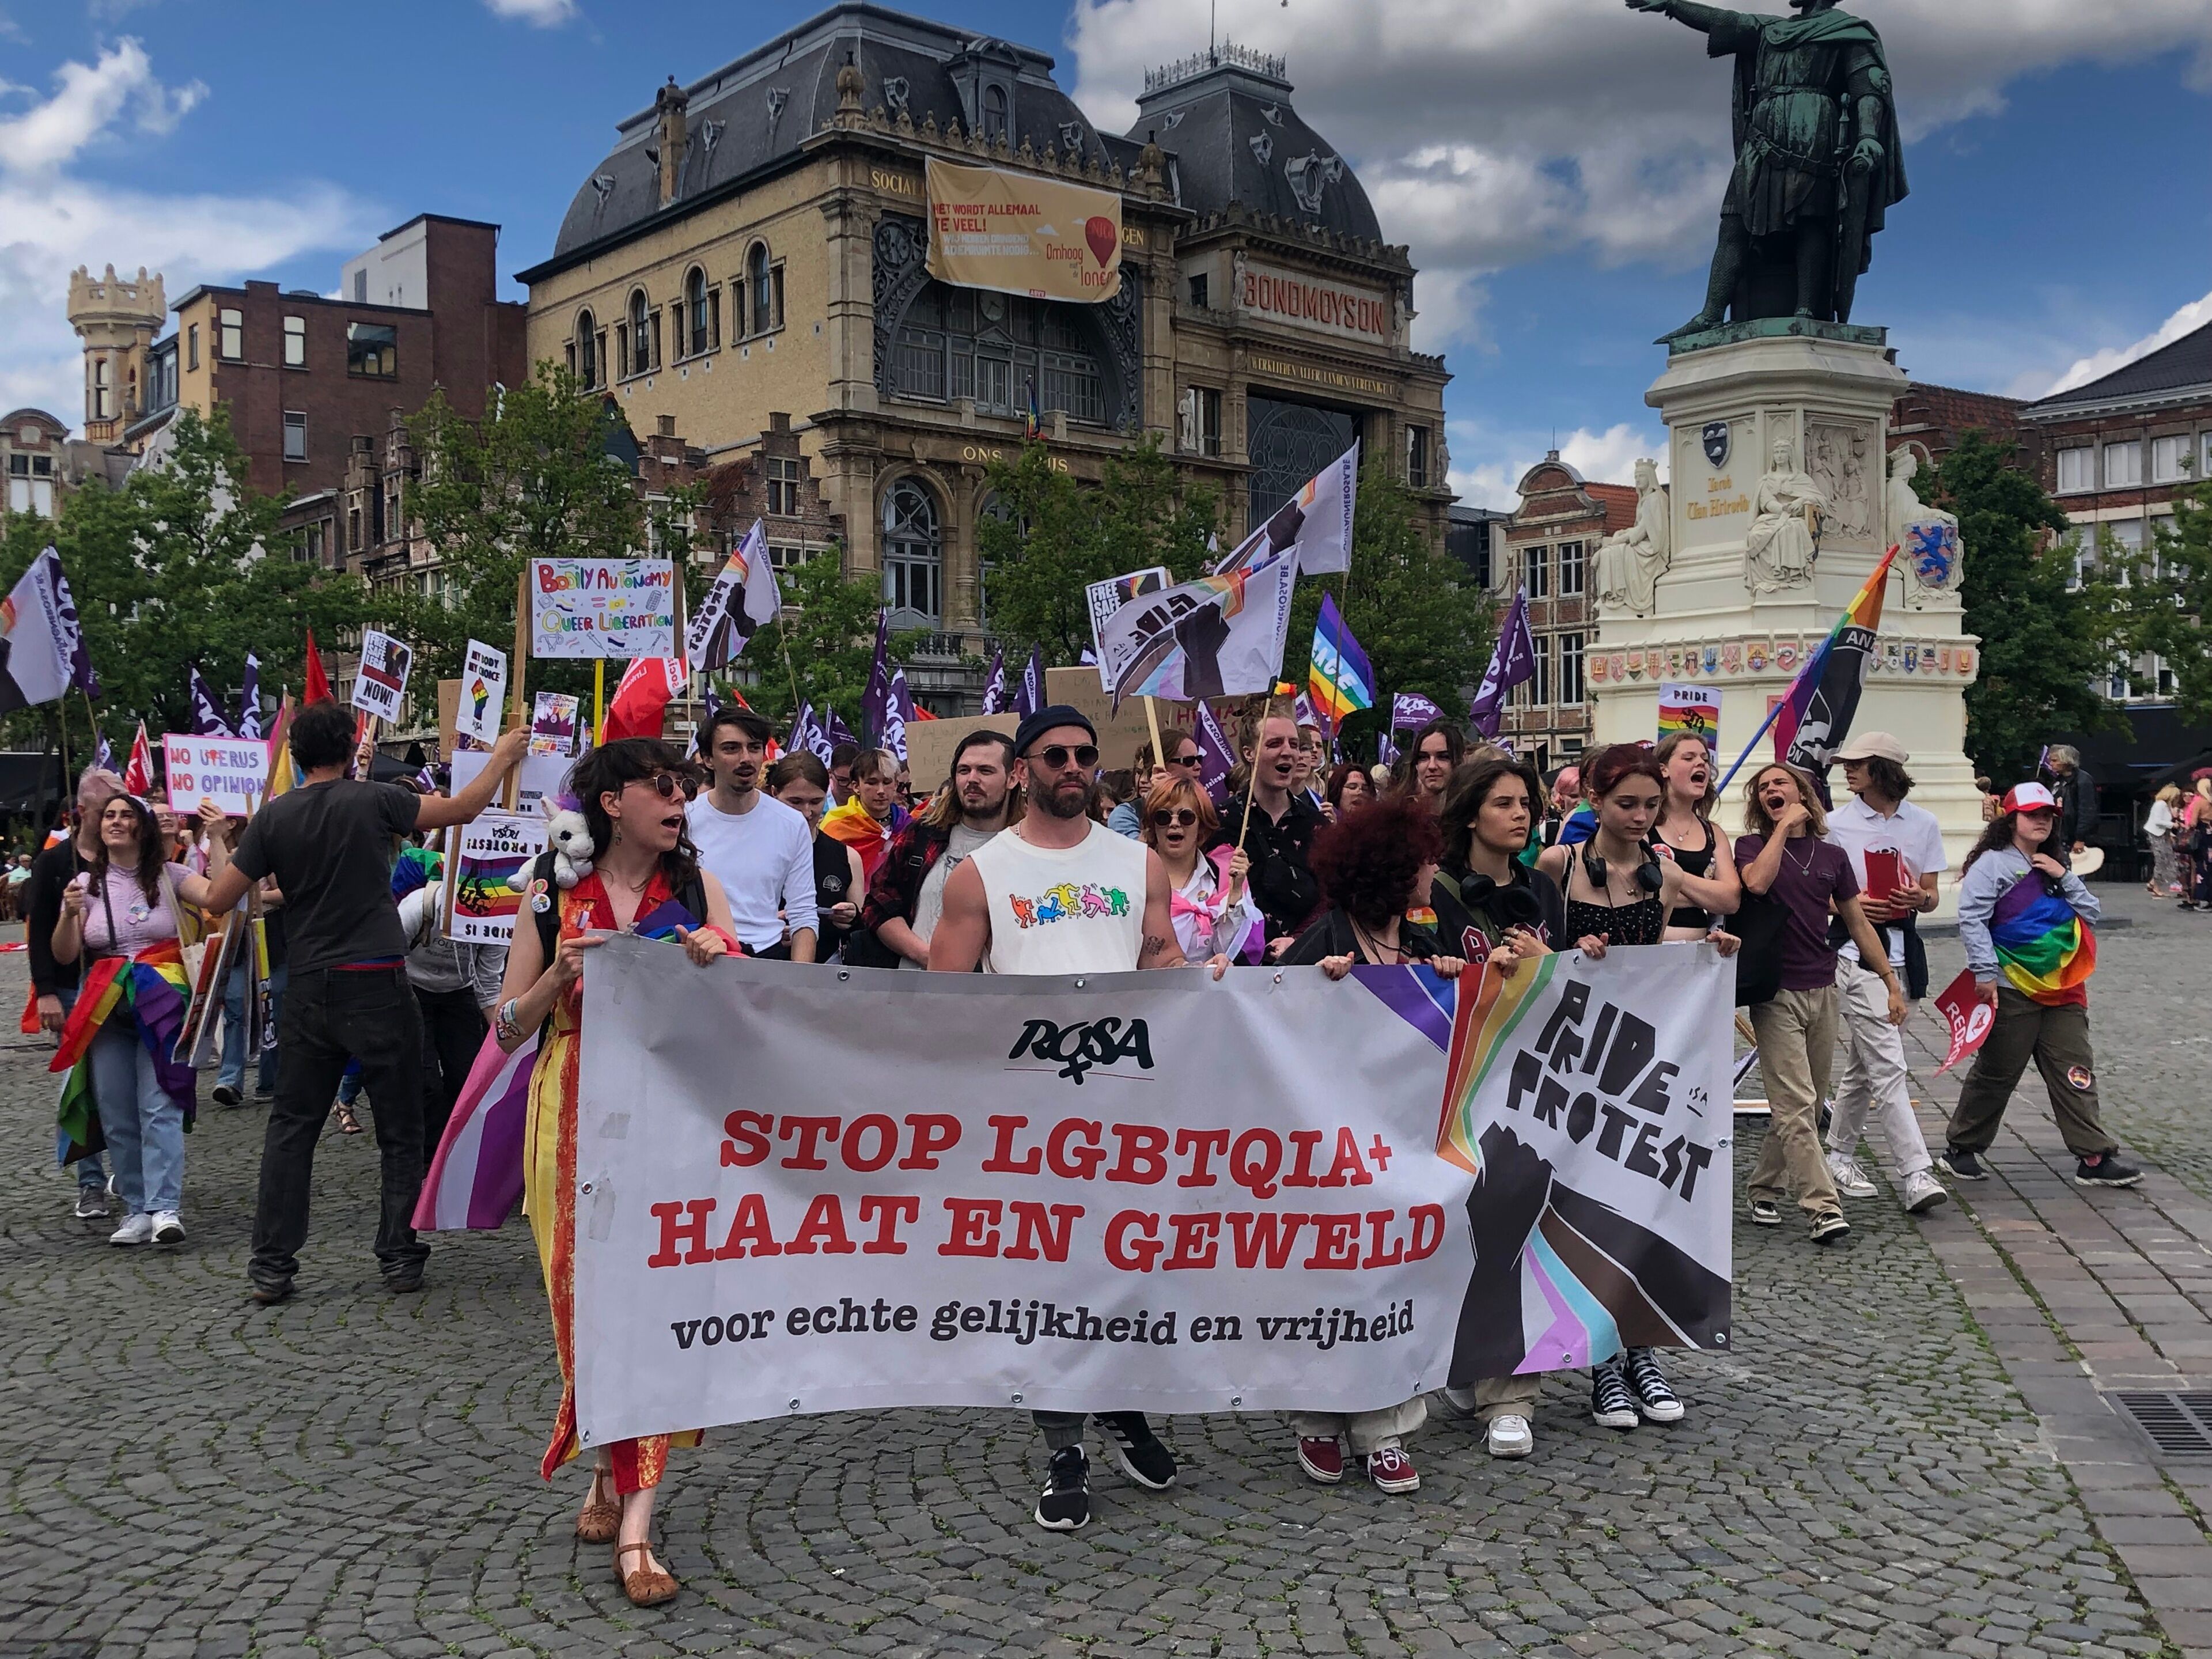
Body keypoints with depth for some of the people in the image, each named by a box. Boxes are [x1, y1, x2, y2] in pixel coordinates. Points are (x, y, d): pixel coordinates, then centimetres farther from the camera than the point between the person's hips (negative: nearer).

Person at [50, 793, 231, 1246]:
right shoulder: (86, 884, 9)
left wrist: (216, 836, -15)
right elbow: (64, 955, 3)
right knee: (117, 1117, 2)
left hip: (161, 1006, -3)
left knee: (160, 1107, -13)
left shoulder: (168, 877, 4)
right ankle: (137, 1210, 10)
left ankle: (165, 1210, -17)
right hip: (105, 1013, 3)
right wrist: (70, 914, -16)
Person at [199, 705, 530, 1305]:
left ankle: (271, 1265, 11)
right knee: (399, 1128, 8)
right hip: (377, 985, -3)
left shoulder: (274, 817, 0)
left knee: (291, 1126, 11)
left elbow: (218, 900, 2)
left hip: (309, 990, 3)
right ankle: (400, 1258, 11)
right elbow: (463, 808, 2)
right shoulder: (374, 800, -7)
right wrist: (501, 757, 16)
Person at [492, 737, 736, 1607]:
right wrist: (562, 975, -14)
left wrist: (720, 963, -14)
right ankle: (615, 1472, 23)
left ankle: (632, 1518, -1)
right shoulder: (554, 892, 2)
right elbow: (507, 1028, 4)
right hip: (577, 1118, 0)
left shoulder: (697, 884, 5)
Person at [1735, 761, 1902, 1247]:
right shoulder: (1752, 845, 2)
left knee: (1805, 1107, 10)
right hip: (1776, 992, -4)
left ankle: (1762, 1189, 25)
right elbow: (1756, 882, -22)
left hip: (1822, 991, 4)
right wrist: (1785, 825, -13)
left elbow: (1858, 923, 16)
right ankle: (1823, 1209, -12)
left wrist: (1891, 980, 13)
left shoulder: (1832, 856, 11)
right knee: (1796, 1107, -11)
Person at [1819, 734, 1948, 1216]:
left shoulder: (1924, 824, 8)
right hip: (1855, 952, -4)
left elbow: (1931, 898, 11)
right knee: (1887, 1066, -12)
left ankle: (1839, 1156, 28)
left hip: (1902, 951, 4)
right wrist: (1850, 904, -16)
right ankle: (1914, 1174, -14)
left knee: (1863, 1063, 14)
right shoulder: (1837, 823, 0)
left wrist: (1919, 898, -11)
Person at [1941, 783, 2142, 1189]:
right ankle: (1961, 1150, 16)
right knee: (1995, 1075, 3)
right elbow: (1972, 920, -14)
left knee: (2075, 1074, 3)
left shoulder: (2055, 865, 17)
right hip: (2012, 991, -6)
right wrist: (1985, 973, -20)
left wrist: (2064, 877, -2)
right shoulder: (1993, 863, -5)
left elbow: (2091, 914, 12)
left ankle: (2095, 1158, 5)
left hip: (2062, 991, 6)